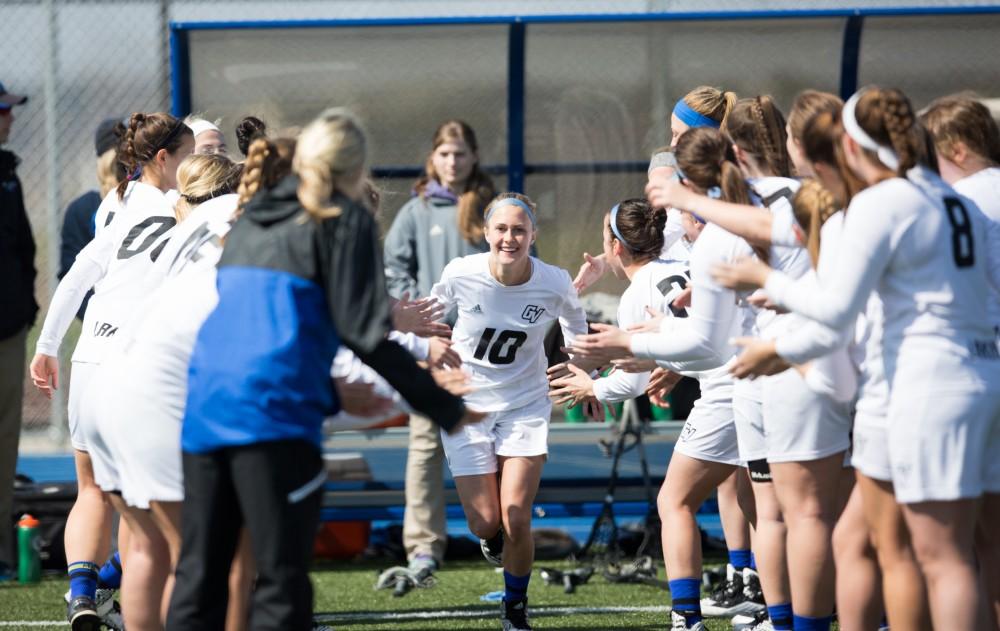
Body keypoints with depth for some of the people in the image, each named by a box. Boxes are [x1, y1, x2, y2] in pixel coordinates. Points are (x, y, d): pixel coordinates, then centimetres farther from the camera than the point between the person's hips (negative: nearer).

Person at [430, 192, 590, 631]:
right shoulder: (461, 274, -17)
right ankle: (493, 538, 36)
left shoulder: (554, 285, -15)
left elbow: (576, 326, 9)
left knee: (516, 520, -10)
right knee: (485, 523, -4)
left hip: (526, 407, 0)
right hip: (467, 406, 0)